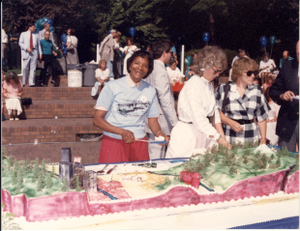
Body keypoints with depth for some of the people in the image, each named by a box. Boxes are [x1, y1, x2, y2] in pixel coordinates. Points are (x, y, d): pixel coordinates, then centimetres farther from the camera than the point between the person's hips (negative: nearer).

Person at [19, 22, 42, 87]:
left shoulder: (36, 35, 16)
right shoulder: (23, 34, 10)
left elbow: (39, 45, 15)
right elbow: (20, 43, 3)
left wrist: (40, 53, 7)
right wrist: (26, 48, -12)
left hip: (34, 53, 2)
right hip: (26, 53, -2)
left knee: (33, 69, -1)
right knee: (25, 68, -4)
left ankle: (32, 83, 0)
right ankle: (23, 83, 6)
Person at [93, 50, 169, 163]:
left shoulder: (150, 91, 9)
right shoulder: (113, 86, -3)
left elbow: (153, 120, 14)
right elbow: (97, 119, -7)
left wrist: (159, 133, -9)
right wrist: (122, 132, -20)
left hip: (139, 143, 3)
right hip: (113, 143, -3)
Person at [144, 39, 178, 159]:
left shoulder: (152, 68, 13)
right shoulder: (160, 71, -16)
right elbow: (165, 100, -21)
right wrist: (175, 123, -20)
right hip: (158, 122, -10)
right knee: (157, 159, -5)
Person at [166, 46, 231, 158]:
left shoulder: (209, 85, 11)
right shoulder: (193, 85, -17)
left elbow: (214, 113, 12)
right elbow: (200, 120, -24)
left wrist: (223, 137, 1)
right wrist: (222, 141, -24)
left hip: (204, 135, 7)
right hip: (187, 135, -7)